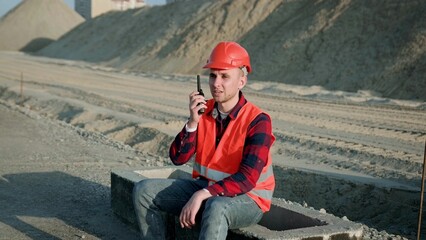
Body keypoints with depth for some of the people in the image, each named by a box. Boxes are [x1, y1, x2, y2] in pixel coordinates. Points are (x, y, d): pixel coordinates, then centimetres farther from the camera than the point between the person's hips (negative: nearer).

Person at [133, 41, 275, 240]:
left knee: (215, 207, -40)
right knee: (144, 190, -5)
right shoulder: (203, 111, -2)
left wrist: (202, 195, -34)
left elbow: (247, 178, -26)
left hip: (247, 198, -6)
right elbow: (178, 158, -6)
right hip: (204, 188, 6)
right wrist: (193, 122, -20)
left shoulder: (257, 121, -19)